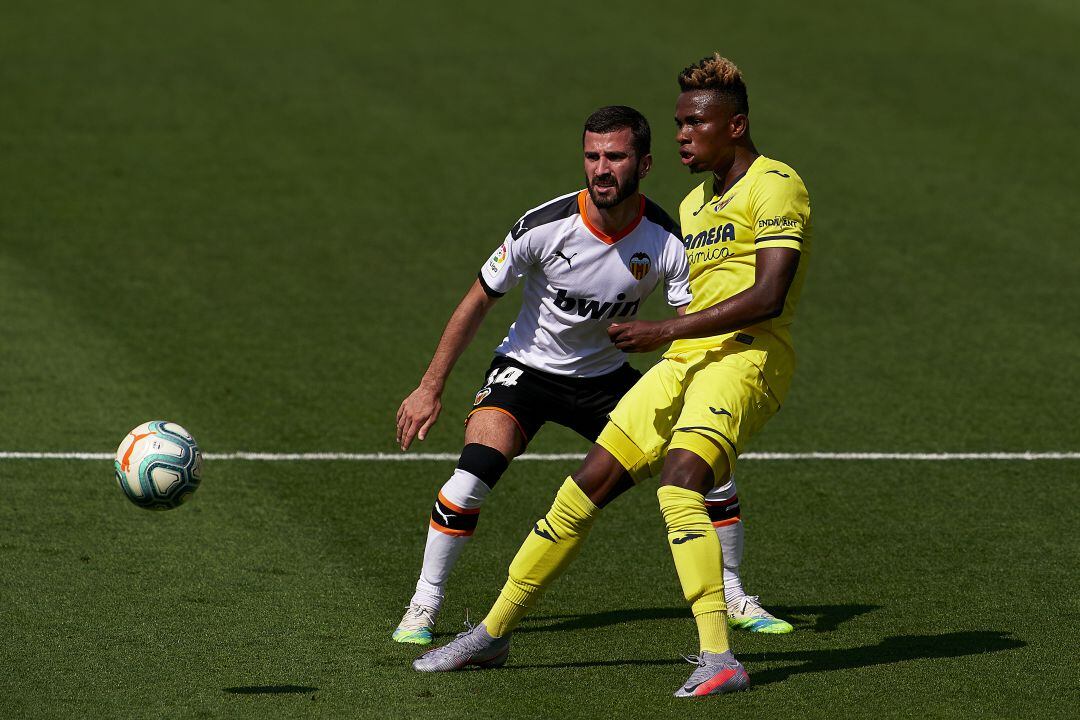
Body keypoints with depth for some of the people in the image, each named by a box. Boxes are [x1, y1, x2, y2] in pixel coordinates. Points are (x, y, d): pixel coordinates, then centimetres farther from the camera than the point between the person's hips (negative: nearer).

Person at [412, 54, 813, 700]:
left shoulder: (775, 185, -5)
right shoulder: (694, 203, 23)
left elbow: (767, 296, -17)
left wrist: (664, 331, -18)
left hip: (745, 357, -8)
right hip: (682, 363, 8)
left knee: (679, 488, -30)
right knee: (586, 487, 4)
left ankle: (719, 660, -32)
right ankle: (494, 633, 16)